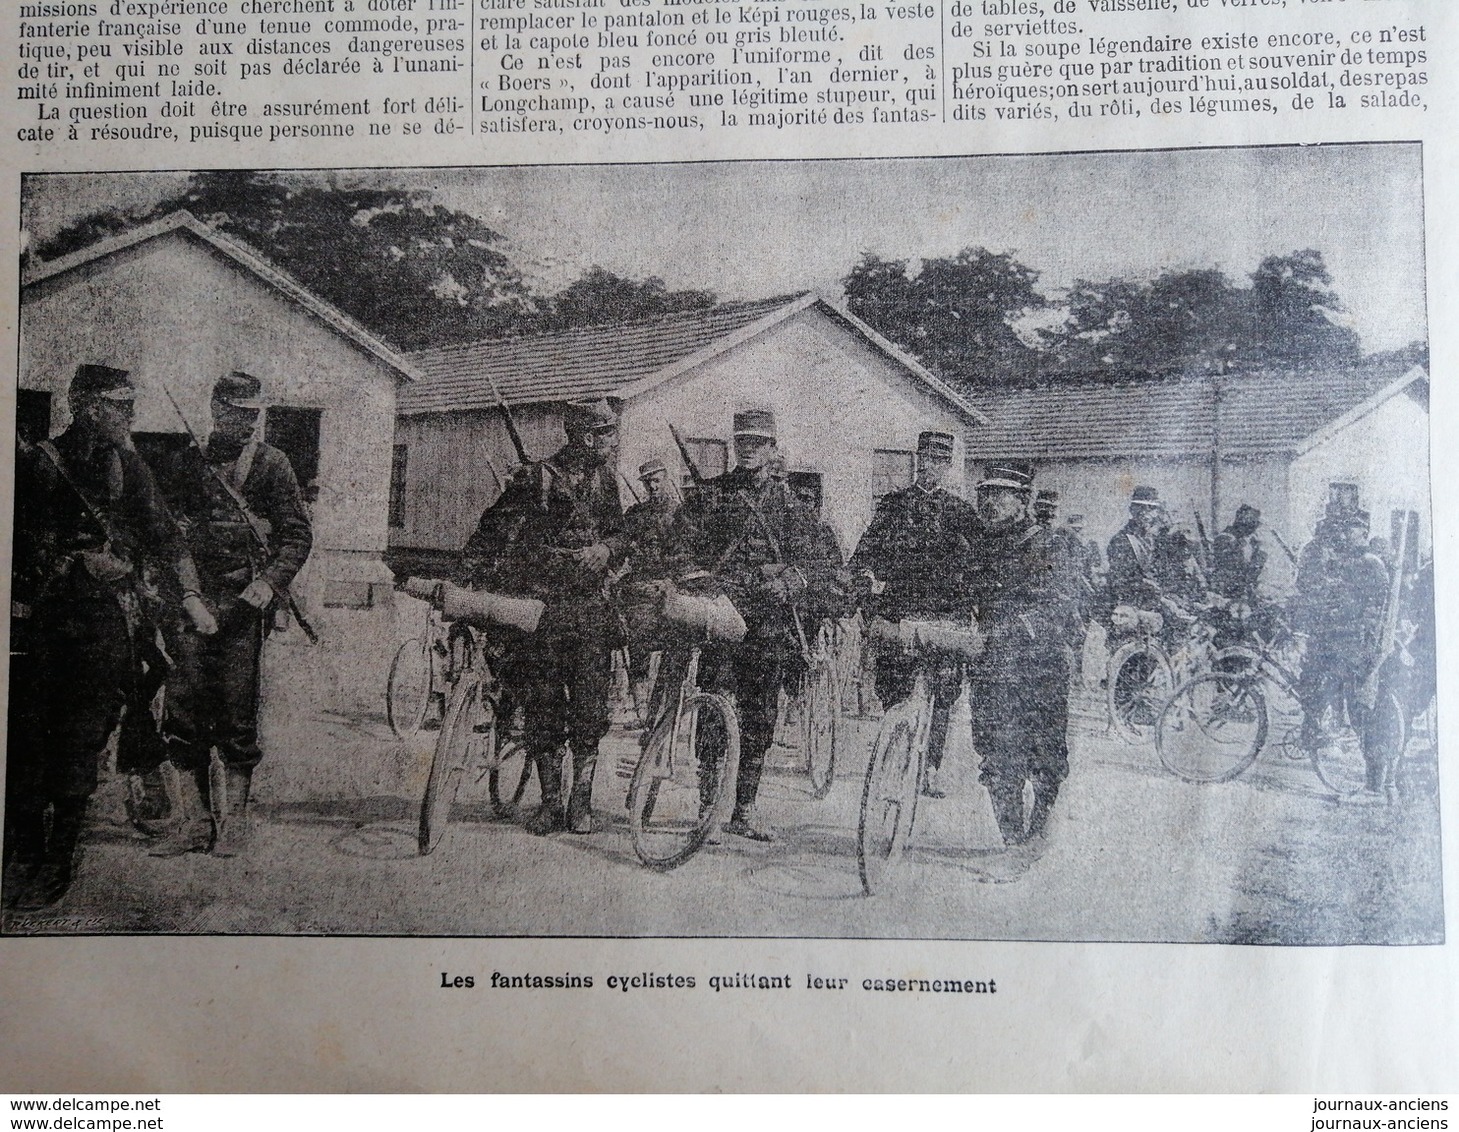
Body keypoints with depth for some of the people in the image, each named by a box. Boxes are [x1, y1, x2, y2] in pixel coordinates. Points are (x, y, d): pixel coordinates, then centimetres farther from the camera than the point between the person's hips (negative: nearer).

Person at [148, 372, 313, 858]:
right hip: (190, 599, 3)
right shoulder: (182, 463, 13)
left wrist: (269, 582, -11)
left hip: (244, 603, -2)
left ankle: (233, 821, 10)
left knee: (237, 717, 0)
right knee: (183, 713, 0)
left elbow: (298, 533, 2)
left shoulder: (271, 464, 6)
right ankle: (191, 820, 7)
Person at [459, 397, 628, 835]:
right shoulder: (539, 478, -4)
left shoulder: (605, 479, 12)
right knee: (543, 706, 0)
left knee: (590, 705, 0)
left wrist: (606, 549, -2)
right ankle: (550, 799, 11)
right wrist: (474, 577, -13)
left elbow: (620, 533, 19)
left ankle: (581, 799, 10)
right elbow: (491, 533, -2)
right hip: (541, 606, -4)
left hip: (591, 606, 4)